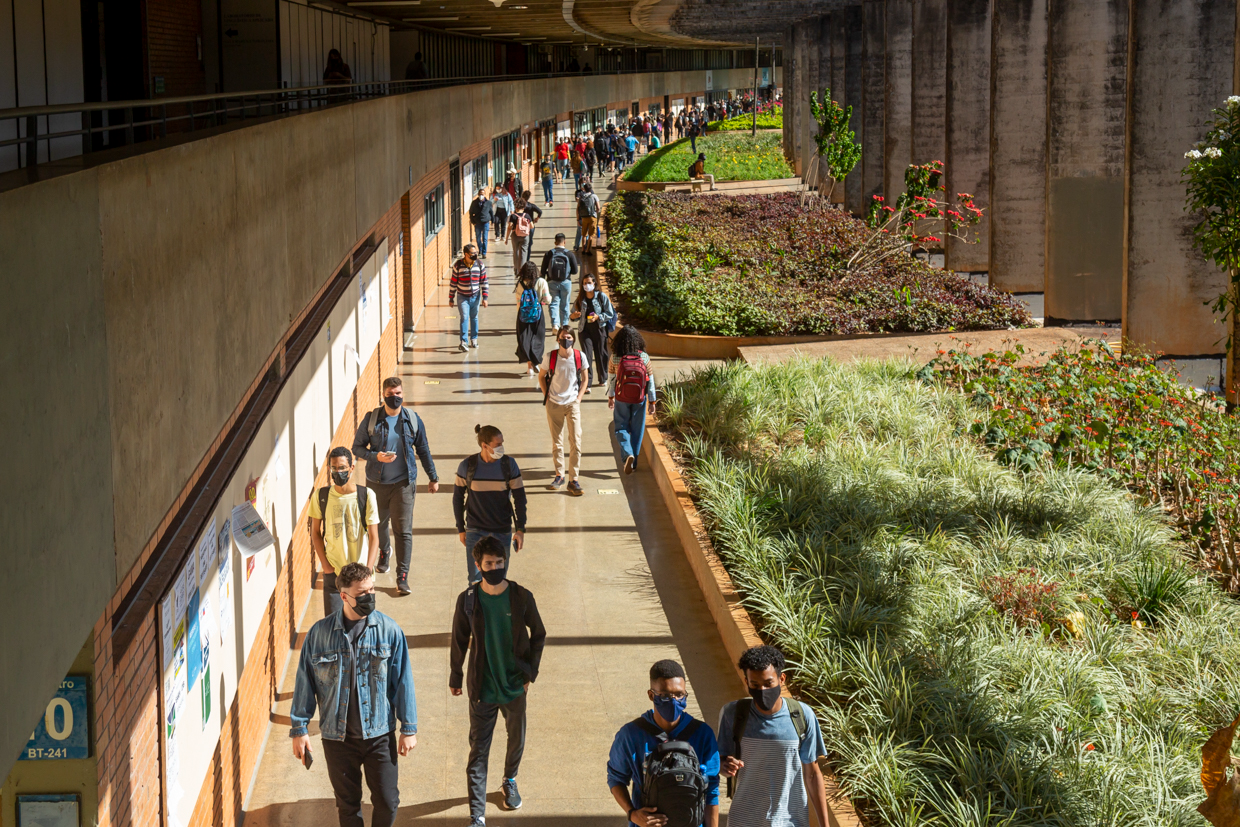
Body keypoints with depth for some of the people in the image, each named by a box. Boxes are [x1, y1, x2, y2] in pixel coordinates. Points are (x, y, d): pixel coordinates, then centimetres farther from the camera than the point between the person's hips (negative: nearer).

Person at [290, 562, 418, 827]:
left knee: (387, 801, 5)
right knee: (347, 805, 13)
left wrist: (409, 728, -1)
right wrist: (299, 728, 1)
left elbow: (403, 681, -2)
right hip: (338, 736, 0)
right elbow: (305, 683, 1)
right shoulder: (320, 633, -8)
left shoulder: (389, 630, -8)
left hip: (379, 734, 0)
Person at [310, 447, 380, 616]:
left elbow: (373, 537, -7)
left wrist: (367, 570, -16)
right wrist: (324, 564, -2)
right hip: (333, 571, 1)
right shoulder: (321, 496, -2)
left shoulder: (366, 496, -8)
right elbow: (316, 533, 8)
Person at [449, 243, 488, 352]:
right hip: (462, 297, -3)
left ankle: (474, 339, 29)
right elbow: (453, 283, -3)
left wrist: (484, 298, -1)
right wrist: (451, 298, 0)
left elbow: (484, 282, 2)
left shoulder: (480, 265, -3)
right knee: (464, 318, -12)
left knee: (474, 318, 13)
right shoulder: (458, 266, -10)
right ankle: (464, 342, -15)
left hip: (475, 296, 3)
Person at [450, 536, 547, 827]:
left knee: (517, 739, 20)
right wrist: (456, 676, 10)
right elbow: (459, 640, 3)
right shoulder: (468, 600, -10)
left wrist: (530, 671, 0)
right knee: (478, 751, -2)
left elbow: (538, 634, 4)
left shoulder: (521, 597, -9)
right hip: (482, 688, -2)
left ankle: (510, 780, 50)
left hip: (515, 684, 2)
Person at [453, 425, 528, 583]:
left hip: (502, 532, 1)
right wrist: (461, 529, 6)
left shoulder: (509, 465, -6)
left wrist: (520, 530, -3)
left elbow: (519, 498, 1)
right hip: (475, 531, -1)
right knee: (475, 579, -4)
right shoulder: (467, 466, -7)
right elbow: (458, 498, 5)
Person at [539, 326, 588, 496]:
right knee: (556, 442, 9)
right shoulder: (551, 357, -7)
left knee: (575, 442, -6)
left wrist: (579, 398, -1)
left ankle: (573, 480, -1)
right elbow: (542, 377, 9)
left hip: (572, 403, 0)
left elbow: (585, 379, 8)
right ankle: (559, 475, 24)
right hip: (554, 404, 1)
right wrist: (546, 396, 2)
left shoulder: (579, 356, -6)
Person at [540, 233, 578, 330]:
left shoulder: (548, 254, -6)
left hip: (552, 282, 0)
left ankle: (555, 324, -16)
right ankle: (564, 325, 23)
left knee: (554, 303, 4)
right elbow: (575, 271, -6)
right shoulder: (570, 254, -7)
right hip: (566, 282, 0)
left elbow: (543, 271, -3)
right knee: (564, 305, 13)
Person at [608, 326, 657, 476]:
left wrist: (610, 397, 16)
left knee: (621, 428, 11)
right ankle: (633, 462, 21)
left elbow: (611, 379, 0)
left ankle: (628, 454, -14)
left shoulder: (615, 358, -12)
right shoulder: (644, 357, -10)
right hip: (639, 400, 1)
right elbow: (650, 381, -4)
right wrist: (652, 401, 5)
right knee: (637, 430, 14)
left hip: (621, 399, -1)